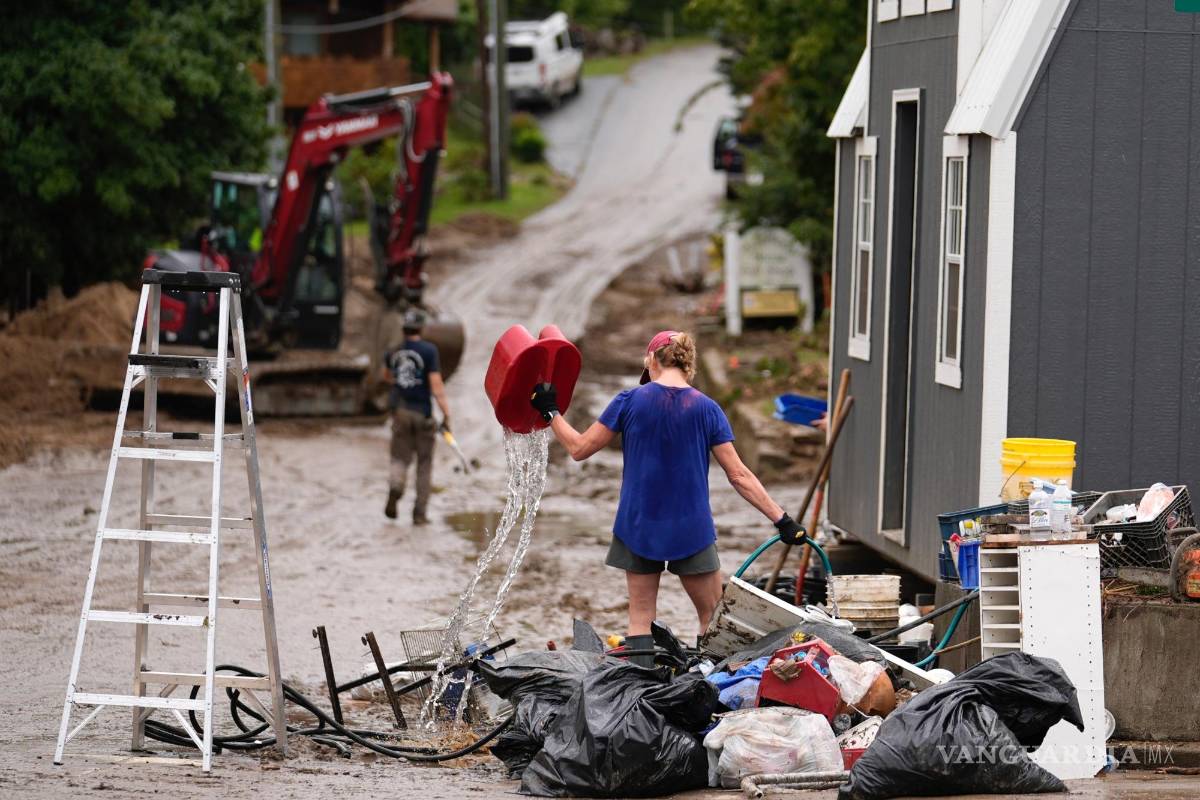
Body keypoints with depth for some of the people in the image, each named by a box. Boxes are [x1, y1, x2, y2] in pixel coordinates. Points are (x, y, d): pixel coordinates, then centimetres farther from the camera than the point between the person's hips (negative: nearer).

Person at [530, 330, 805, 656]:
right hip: (691, 529, -1)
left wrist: (550, 412, 15)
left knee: (641, 617, 9)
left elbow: (580, 448, 1)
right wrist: (781, 520, -2)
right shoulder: (706, 409, -4)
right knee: (714, 618, 8)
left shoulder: (630, 402, -5)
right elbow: (739, 475, -6)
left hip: (638, 526, 1)